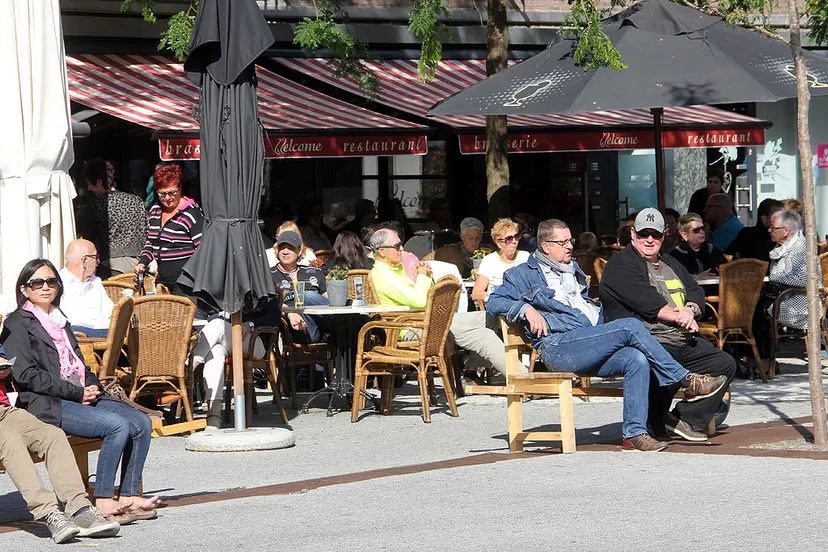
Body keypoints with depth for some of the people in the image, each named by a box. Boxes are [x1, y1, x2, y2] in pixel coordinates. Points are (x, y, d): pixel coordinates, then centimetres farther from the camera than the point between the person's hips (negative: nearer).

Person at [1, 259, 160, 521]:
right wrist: (76, 393, -13)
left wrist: (92, 385, 3)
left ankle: (128, 496, -14)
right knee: (118, 425, -27)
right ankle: (103, 502, -24)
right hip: (45, 404, -8)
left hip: (82, 397, 8)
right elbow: (25, 374, -10)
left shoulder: (60, 321, 25)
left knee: (141, 422, -13)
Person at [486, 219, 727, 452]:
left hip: (592, 349, 7)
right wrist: (526, 309, -13)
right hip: (558, 347, -7)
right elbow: (494, 302, 5)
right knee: (632, 327, -24)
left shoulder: (574, 271, 32)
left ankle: (634, 432, -29)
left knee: (637, 359, -25)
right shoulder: (524, 275, 12)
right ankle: (687, 381, -18)